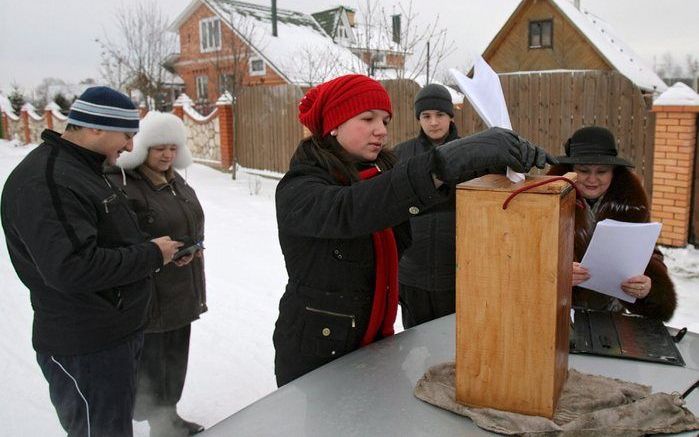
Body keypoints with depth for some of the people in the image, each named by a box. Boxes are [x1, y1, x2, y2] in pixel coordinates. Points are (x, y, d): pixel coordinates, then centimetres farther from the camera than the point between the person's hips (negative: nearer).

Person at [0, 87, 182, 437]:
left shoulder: (83, 171, 12)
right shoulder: (45, 182, -23)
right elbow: (72, 268, -31)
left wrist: (160, 249, 6)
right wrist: (152, 255, -21)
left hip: (117, 334, 10)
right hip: (86, 350, -10)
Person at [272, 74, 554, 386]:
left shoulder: (380, 173, 4)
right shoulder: (299, 190, -18)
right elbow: (348, 211, -40)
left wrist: (511, 157, -28)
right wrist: (444, 164, -51)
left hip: (376, 341, 6)